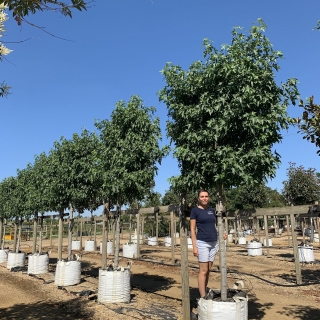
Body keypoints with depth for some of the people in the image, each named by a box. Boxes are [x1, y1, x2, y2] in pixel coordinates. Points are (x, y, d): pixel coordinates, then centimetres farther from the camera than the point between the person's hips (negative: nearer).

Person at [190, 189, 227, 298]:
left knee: (208, 270, 9)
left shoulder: (212, 210, 12)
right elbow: (192, 229, -6)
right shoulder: (195, 210, -4)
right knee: (203, 270, -5)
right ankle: (203, 297, 1)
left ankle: (204, 293, 18)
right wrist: (194, 246, -12)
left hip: (214, 243, 6)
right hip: (202, 243, -5)